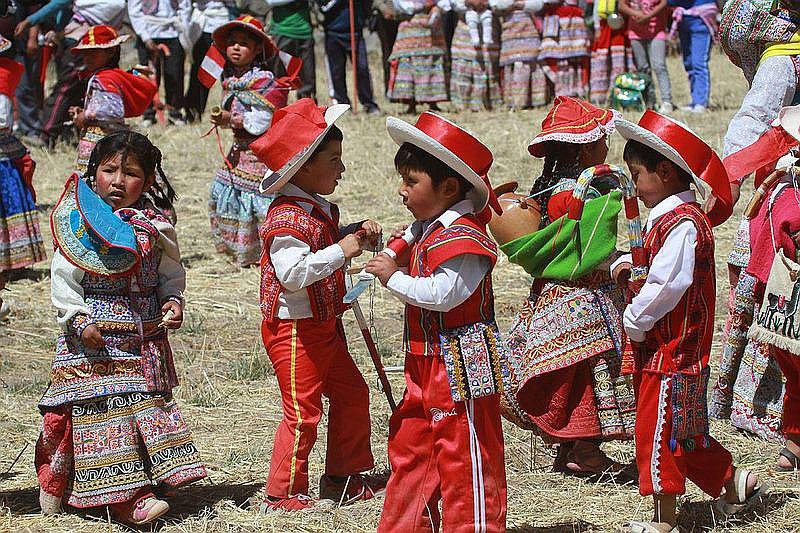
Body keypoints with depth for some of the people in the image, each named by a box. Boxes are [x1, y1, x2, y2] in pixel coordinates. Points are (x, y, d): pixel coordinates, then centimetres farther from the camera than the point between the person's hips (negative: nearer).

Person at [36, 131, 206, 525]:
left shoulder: (155, 226, 5)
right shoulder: (77, 224, -5)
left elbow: (171, 273, 14)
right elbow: (63, 280, -5)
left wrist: (173, 302, -5)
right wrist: (79, 319, -15)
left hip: (145, 341, 4)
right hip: (93, 343, -4)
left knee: (149, 409, 8)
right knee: (103, 414, -8)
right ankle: (126, 497, -8)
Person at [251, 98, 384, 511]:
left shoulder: (320, 209, 9)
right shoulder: (288, 218, -24)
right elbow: (293, 273, -34)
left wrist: (357, 232, 9)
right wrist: (341, 250, -29)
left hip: (323, 326, 10)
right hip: (294, 330, -10)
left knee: (351, 393, 18)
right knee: (303, 413, -5)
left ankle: (343, 477, 30)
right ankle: (282, 493, 6)